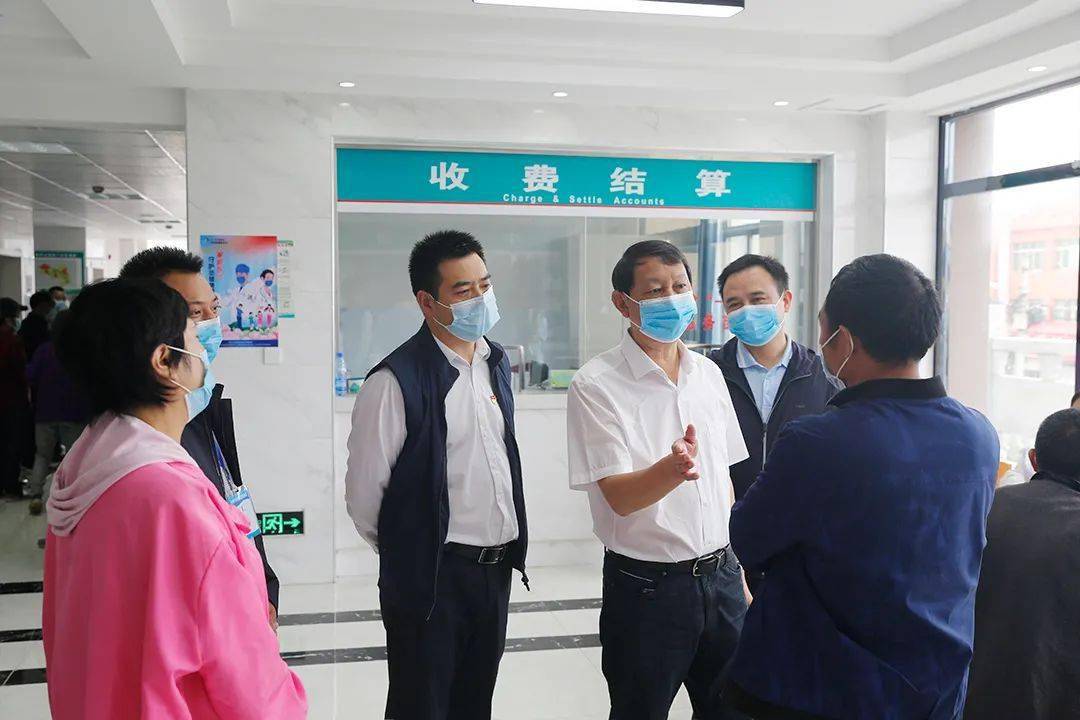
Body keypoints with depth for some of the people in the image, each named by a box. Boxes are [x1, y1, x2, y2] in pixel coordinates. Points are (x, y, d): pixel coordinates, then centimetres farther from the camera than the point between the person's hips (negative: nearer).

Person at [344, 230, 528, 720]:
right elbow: (363, 492, -12)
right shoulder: (396, 381, -17)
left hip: (497, 569, 7)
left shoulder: (495, 363, 6)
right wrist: (406, 553, 2)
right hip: (431, 580, -6)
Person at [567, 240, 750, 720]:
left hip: (720, 577, 5)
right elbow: (619, 496, -18)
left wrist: (738, 572, 13)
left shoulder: (709, 373, 6)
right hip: (646, 587, -5)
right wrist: (672, 470, -38)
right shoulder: (596, 385, -12)